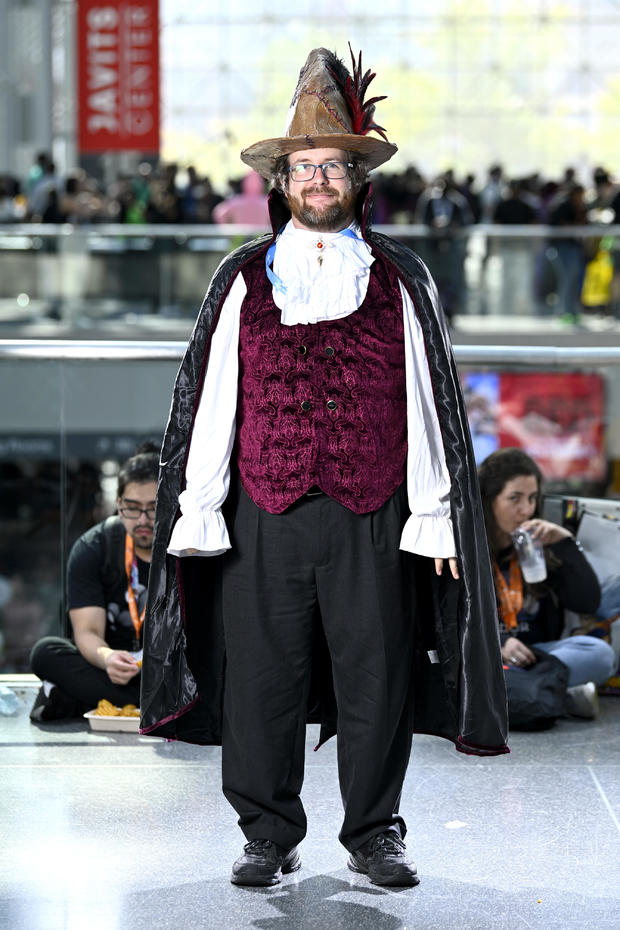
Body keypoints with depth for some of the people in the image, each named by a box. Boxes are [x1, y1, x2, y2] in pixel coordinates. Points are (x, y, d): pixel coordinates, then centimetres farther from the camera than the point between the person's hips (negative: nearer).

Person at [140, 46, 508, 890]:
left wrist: (432, 515, 2)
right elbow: (213, 399, 8)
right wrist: (198, 511, 1)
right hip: (264, 515, 0)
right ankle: (270, 836, 16)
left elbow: (425, 401, 7)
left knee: (376, 678, 2)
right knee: (262, 677, 2)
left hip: (373, 519, 0)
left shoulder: (399, 280, 9)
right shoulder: (243, 281, 9)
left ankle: (374, 835, 17)